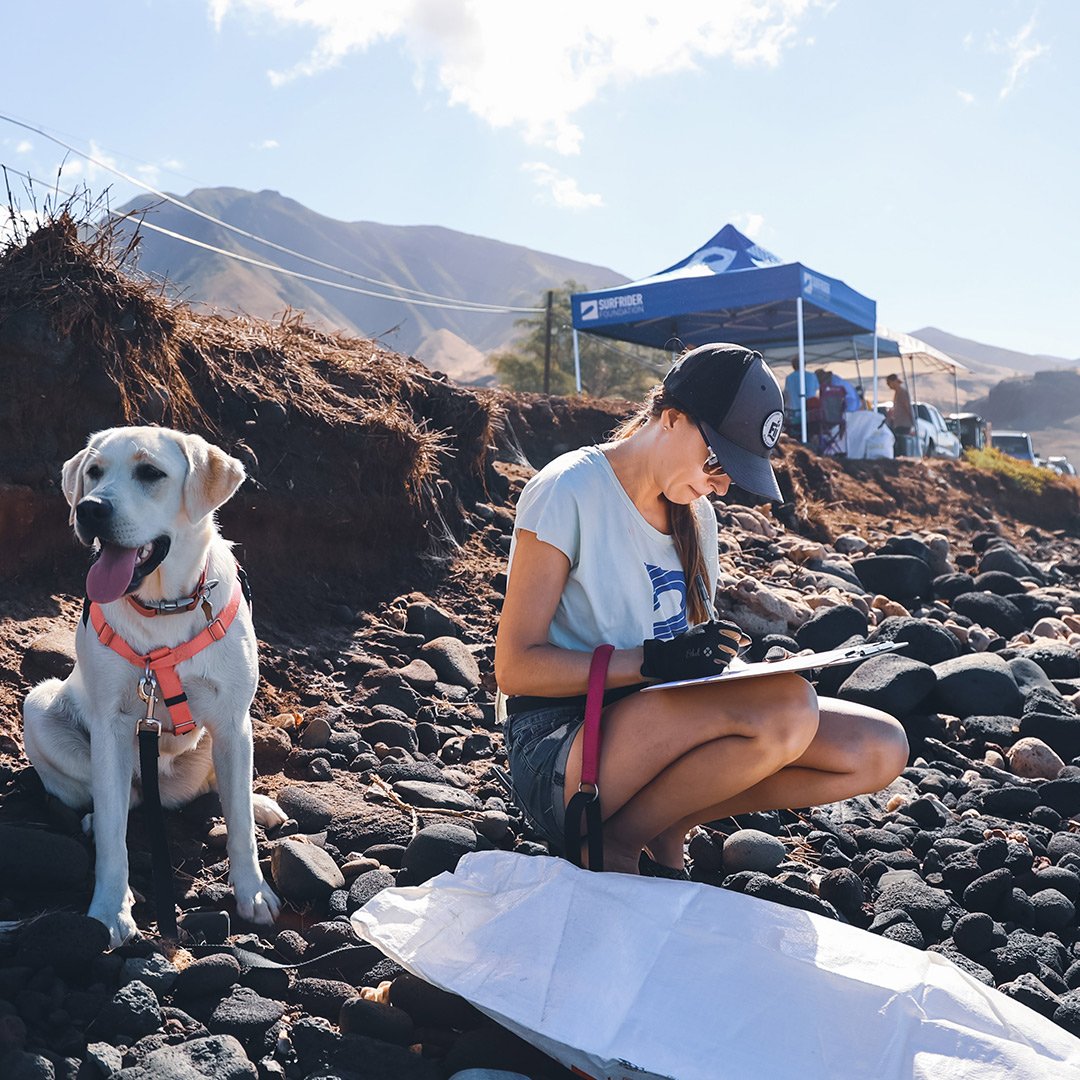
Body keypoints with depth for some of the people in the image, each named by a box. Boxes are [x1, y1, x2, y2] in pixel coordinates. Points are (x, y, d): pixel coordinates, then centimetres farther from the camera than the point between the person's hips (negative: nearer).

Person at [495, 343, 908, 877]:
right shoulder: (569, 491, -10)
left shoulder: (695, 514, 13)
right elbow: (515, 667, -15)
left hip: (663, 729, 8)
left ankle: (662, 834, -3)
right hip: (559, 752, -7)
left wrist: (714, 659, -4)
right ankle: (614, 844, -10)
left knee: (880, 748, -7)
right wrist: (650, 661, -25)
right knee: (786, 707, -31)